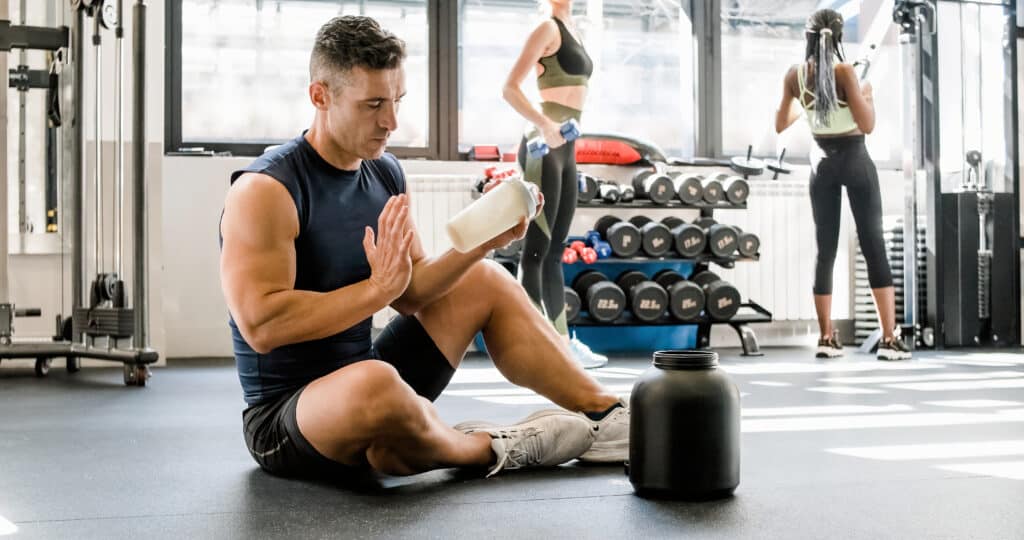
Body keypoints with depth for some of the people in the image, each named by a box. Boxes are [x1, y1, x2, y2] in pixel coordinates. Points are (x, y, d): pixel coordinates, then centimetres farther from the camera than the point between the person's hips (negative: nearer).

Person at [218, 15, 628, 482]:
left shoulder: (386, 173, 4)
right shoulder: (265, 191, -19)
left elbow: (409, 294, 7)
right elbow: (260, 326, -28)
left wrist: (480, 244, -9)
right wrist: (378, 287, -28)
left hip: (360, 384, 8)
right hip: (285, 417, -8)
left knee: (486, 282, 10)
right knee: (375, 382, -41)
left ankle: (607, 420, 10)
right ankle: (486, 450, -10)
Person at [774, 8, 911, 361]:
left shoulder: (795, 75, -2)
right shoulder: (844, 72, -14)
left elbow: (780, 124, 10)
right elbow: (867, 125, -15)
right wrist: (867, 95, 2)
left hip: (822, 162, 4)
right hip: (854, 160, -4)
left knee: (825, 250, 8)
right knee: (874, 246, -2)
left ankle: (827, 339, 8)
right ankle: (890, 340, -5)